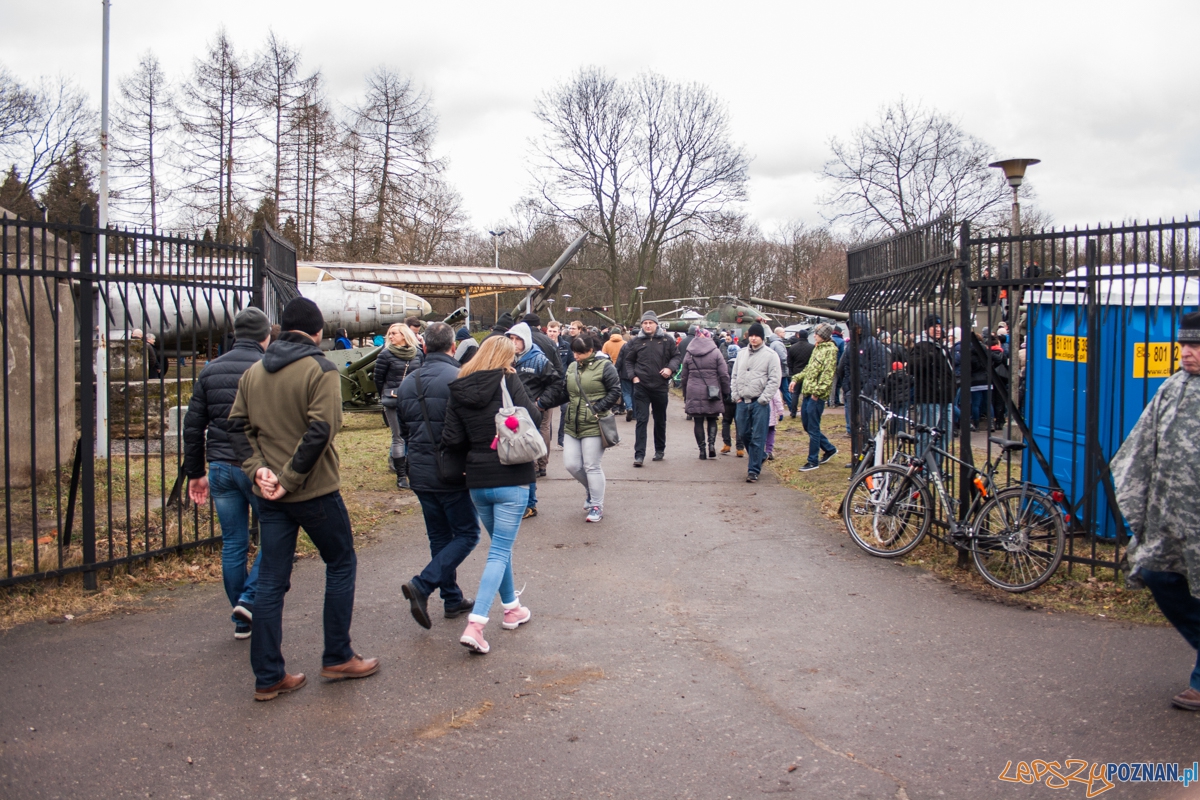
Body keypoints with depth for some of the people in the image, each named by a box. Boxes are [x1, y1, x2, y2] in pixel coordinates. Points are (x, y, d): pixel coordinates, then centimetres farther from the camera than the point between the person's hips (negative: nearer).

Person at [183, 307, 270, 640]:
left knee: (233, 544, 11)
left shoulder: (210, 370, 9)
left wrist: (195, 473, 16)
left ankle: (242, 620, 19)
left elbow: (193, 426, 10)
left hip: (220, 467, 5)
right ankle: (249, 599, -2)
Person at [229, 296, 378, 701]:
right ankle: (337, 657, 18)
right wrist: (290, 479, -15)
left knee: (271, 582, 9)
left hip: (270, 495, 6)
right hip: (315, 491, -6)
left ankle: (268, 676, 14)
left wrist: (258, 468, -3)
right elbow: (320, 430, -20)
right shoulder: (320, 370, -11)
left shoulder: (253, 372, 9)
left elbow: (239, 424, 5)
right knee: (341, 565, 12)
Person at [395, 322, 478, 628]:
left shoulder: (408, 382, 6)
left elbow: (402, 428, 15)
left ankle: (453, 599, 23)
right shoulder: (457, 378, -16)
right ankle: (422, 586, -9)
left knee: (439, 537, 16)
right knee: (467, 534, 5)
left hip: (420, 473, 7)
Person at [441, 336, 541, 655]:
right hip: (511, 479, -5)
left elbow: (452, 439, -3)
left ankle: (511, 608, 35)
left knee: (500, 545, 23)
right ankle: (475, 624, -9)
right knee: (500, 552, 0)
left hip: (478, 481, 5)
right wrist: (536, 406, 6)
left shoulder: (459, 390, 2)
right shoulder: (508, 380, -9)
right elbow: (532, 417, -15)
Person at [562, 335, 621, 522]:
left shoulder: (604, 366, -8)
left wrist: (598, 408, -14)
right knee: (571, 464, 6)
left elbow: (615, 391, -9)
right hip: (573, 425, 7)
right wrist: (570, 406, 6)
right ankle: (592, 491, 33)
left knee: (592, 466, -2)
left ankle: (597, 506, 12)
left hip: (594, 425, -7)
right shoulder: (572, 368, 12)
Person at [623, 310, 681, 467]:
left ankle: (660, 450, 31)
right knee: (641, 420, -6)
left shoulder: (667, 340, 0)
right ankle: (639, 455, -7)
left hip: (660, 386, 1)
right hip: (641, 386, -1)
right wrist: (633, 376, -1)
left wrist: (670, 368, -10)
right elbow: (629, 360, 11)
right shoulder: (636, 341, 1)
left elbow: (676, 356, 8)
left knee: (660, 420, 15)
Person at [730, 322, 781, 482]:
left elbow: (774, 380, -8)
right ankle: (758, 458, 34)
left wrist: (763, 398, -13)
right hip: (742, 402, 5)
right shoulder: (742, 353, 12)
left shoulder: (770, 355, -5)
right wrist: (735, 394, 6)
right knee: (744, 433, 12)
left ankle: (754, 469, 2)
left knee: (758, 438, -4)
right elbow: (735, 375, 17)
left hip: (760, 403, -5)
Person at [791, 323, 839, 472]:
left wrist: (817, 391, -22)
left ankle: (813, 461, 7)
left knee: (813, 428, -3)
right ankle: (829, 449, 30)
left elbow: (828, 374, -18)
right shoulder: (817, 348, 17)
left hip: (817, 395, -9)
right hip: (808, 392, 9)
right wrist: (796, 379, 15)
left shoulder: (830, 350, -11)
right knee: (807, 425, 15)